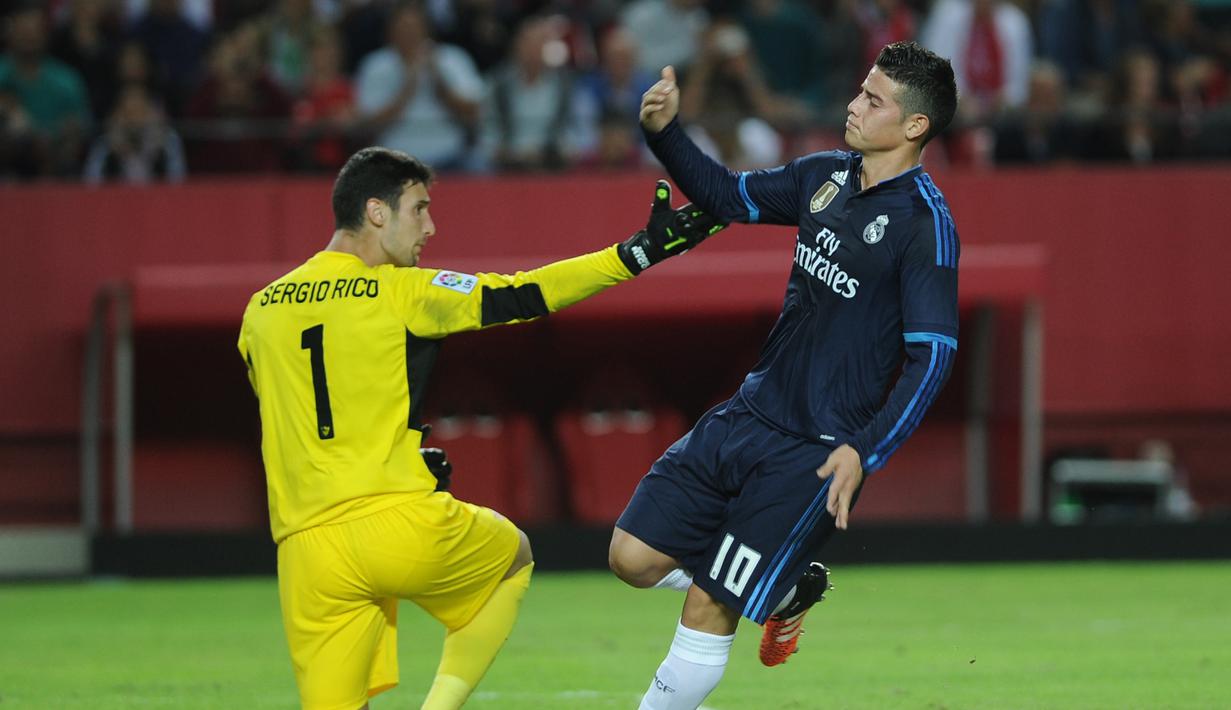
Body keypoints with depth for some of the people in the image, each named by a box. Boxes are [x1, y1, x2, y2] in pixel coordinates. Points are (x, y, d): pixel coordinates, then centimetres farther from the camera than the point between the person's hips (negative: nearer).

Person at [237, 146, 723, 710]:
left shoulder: (260, 312, 12)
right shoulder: (402, 290, -4)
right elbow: (520, 297, -5)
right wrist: (639, 252, -1)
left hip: (304, 552, 4)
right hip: (403, 525, -4)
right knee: (514, 556, 26)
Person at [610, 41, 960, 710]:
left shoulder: (925, 222, -16)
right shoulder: (825, 175, 6)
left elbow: (932, 355, -18)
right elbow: (726, 195, 19)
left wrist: (863, 452, -25)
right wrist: (663, 130, 3)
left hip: (814, 452, -8)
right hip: (749, 411, 8)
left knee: (707, 610, -6)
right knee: (634, 556, 5)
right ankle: (791, 589, 25)